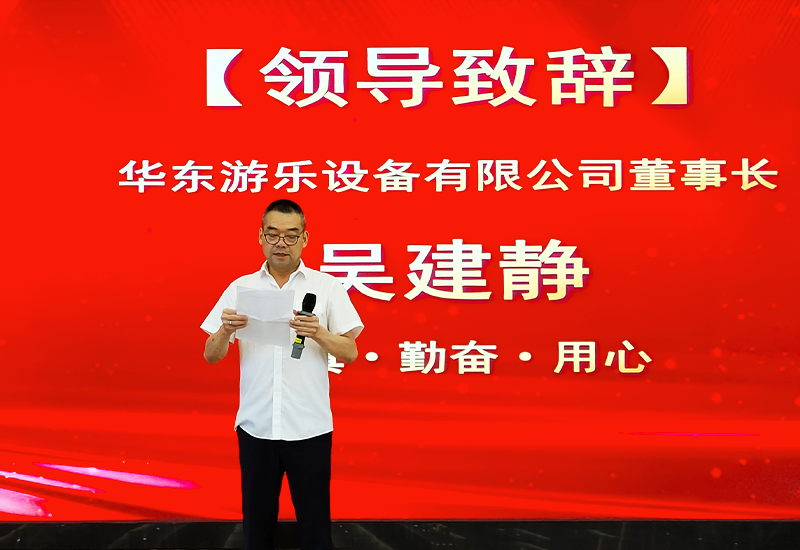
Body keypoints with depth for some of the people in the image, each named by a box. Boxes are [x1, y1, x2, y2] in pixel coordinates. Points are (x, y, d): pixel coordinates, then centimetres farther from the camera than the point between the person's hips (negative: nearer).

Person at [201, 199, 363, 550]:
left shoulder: (327, 287, 0)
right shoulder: (240, 288, 5)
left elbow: (351, 353, -2)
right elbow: (211, 356, 4)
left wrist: (318, 333, -20)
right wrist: (225, 330, -17)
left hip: (309, 428, -1)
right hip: (255, 426, 2)